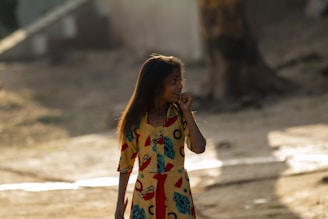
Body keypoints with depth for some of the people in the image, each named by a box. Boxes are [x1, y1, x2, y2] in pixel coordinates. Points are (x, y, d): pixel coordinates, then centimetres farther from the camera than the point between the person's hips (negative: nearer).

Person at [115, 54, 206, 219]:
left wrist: (187, 112, -12)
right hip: (146, 193, 0)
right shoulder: (136, 120, -2)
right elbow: (125, 163, 4)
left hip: (177, 193, 1)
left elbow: (199, 147, -14)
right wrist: (120, 203, 4)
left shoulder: (180, 116, 0)